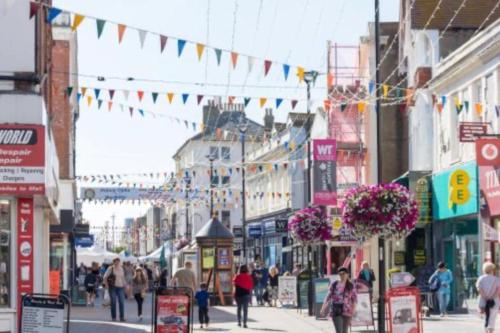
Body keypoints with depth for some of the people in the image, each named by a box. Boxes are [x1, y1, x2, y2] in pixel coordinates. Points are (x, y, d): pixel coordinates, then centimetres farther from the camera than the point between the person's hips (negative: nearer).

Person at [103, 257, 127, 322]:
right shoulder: (111, 268, -3)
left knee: (122, 302, -4)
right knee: (113, 302, -3)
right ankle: (113, 317, 6)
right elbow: (105, 277, -1)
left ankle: (122, 317, 0)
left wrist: (124, 285, 15)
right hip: (113, 287, -4)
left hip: (120, 287, 4)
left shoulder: (121, 268, 12)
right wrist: (106, 285, -6)